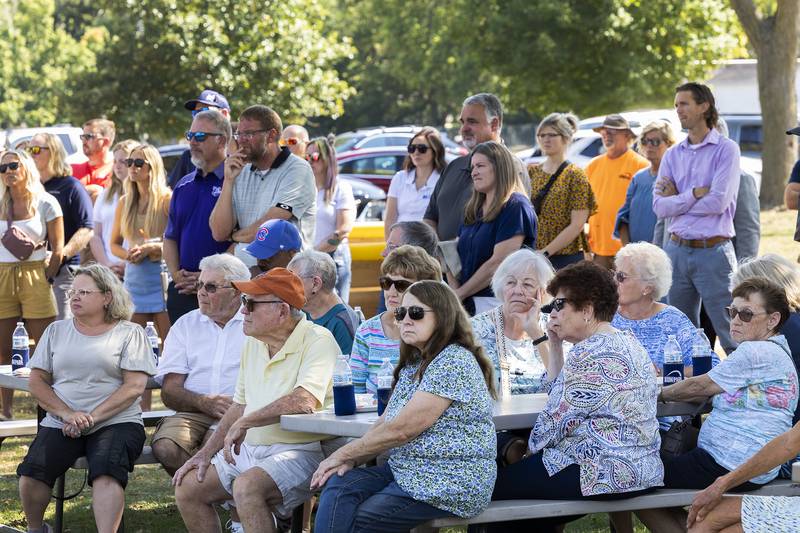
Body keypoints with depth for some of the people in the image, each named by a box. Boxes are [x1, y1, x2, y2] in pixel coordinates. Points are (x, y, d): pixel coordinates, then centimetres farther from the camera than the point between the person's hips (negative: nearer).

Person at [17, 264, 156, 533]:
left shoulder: (129, 333, 8)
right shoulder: (56, 331, 19)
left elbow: (134, 386, -2)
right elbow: (37, 381, 11)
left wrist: (91, 417, -13)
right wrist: (68, 414, -7)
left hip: (115, 422, -3)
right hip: (60, 424, 3)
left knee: (106, 470, -34)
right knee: (32, 470, -24)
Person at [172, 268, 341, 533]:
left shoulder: (317, 341, -13)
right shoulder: (253, 344, 15)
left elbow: (304, 401, -27)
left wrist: (244, 423, -17)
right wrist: (206, 452, 13)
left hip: (297, 451, -8)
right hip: (248, 450, 9)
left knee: (246, 487, -33)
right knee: (187, 488, -3)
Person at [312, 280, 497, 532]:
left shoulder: (454, 362, -16)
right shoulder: (414, 362, 16)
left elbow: (401, 430, -19)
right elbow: (385, 423, 14)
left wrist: (344, 454, -9)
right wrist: (350, 459, -5)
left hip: (453, 482, -9)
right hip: (406, 470, 9)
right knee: (339, 487, -15)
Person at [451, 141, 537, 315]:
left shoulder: (515, 207, -7)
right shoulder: (473, 210, 18)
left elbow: (498, 263, -14)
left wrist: (460, 293, -8)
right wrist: (454, 288, -3)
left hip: (497, 301, -7)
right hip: (469, 301, 7)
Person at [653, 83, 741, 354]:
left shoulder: (726, 149, -3)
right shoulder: (672, 155, 12)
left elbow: (718, 202, -14)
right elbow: (660, 206, 1)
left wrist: (677, 199, -2)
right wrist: (696, 193, -9)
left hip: (713, 252, -6)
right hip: (677, 250, 6)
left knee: (733, 335, -5)